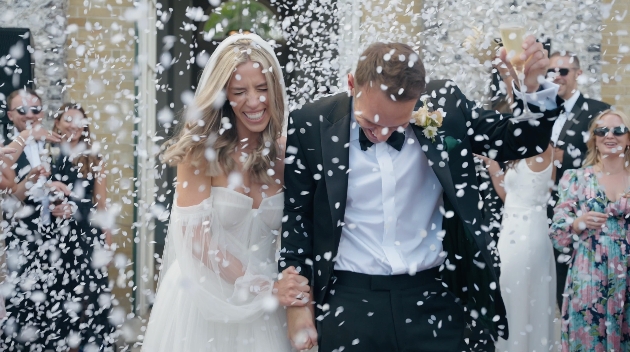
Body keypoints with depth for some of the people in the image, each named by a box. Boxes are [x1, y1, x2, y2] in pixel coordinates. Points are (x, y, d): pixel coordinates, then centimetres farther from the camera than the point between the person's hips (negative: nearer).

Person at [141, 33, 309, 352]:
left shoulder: (284, 153, -1)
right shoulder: (201, 149, -11)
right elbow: (196, 236, -14)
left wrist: (295, 292, -15)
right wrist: (262, 287, -20)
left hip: (263, 302, 3)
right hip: (203, 297, -3)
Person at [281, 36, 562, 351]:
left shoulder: (444, 106, -5)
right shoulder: (311, 127, -7)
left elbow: (517, 143, 4)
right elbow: (297, 215, 3)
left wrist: (533, 88, -14)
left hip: (433, 299, 1)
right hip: (349, 303, -1)